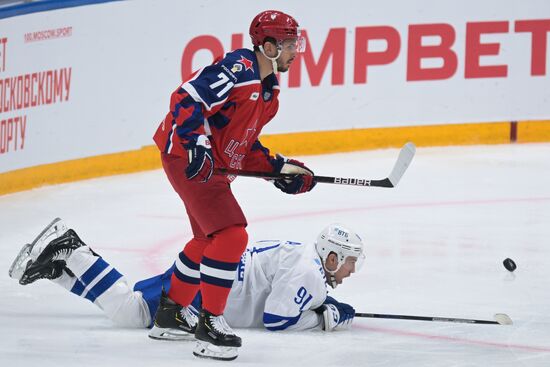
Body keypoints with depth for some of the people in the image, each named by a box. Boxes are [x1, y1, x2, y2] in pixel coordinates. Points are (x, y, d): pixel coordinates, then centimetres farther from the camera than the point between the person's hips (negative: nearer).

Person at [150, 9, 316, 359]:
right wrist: (195, 144, -36)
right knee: (232, 235, -18)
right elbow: (186, 99, -26)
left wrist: (280, 168, 11)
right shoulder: (239, 69, -19)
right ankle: (210, 321, -11)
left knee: (209, 238, 25)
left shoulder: (269, 91, 13)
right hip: (188, 157, -11)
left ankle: (172, 310, 41)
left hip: (214, 166, 11)